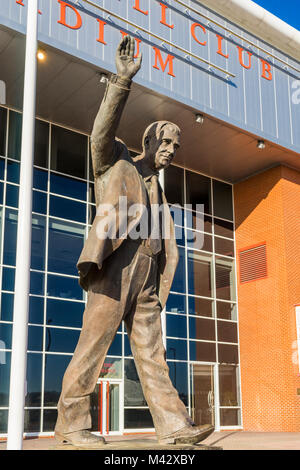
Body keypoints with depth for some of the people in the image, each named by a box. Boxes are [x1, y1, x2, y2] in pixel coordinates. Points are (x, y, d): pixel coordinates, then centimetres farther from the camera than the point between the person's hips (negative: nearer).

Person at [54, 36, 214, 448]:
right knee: (92, 348, -5)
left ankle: (173, 425, 3)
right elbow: (102, 132, -10)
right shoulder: (116, 164, 11)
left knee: (152, 353, 4)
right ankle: (71, 424, 4)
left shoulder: (156, 190, 26)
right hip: (114, 271, -6)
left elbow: (168, 245, 23)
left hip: (146, 279, 6)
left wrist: (161, 288, 12)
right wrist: (123, 81, -20)